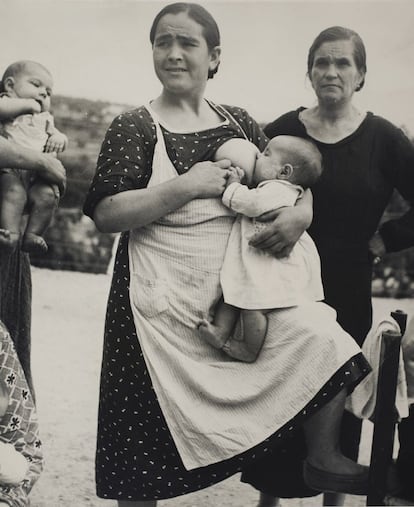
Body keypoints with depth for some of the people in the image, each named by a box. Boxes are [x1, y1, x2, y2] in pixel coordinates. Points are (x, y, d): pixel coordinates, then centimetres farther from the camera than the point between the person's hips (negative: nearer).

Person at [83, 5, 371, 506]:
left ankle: (322, 456, 12)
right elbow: (105, 214, -11)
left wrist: (300, 211, -6)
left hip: (239, 291, 4)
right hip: (164, 302, -4)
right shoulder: (133, 127, -2)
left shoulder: (239, 123, 11)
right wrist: (187, 186, -18)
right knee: (143, 455, -2)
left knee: (326, 349, -12)